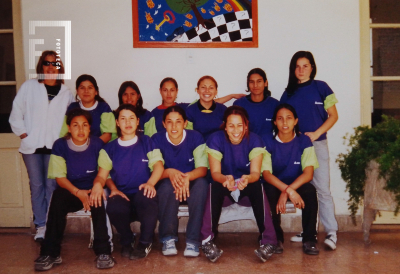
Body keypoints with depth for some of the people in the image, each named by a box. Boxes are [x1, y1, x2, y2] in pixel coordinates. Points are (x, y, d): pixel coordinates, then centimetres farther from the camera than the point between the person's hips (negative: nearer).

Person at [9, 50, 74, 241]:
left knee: (52, 185, -1)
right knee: (37, 185, 6)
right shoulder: (28, 86, 4)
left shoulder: (66, 93, 7)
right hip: (31, 146, 0)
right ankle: (40, 225, 14)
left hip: (54, 146, 0)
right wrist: (23, 134, -2)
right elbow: (16, 113, 4)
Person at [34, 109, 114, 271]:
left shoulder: (97, 144, -4)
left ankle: (103, 251, -27)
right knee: (58, 198, -32)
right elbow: (59, 177, -7)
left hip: (92, 190, 0)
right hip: (70, 191, 1)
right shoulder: (60, 145, -4)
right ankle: (50, 253, -23)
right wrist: (78, 192, -23)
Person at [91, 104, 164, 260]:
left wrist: (150, 183, -24)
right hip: (121, 195, 1)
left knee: (147, 198, -38)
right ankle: (126, 241, 1)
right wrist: (98, 184, -20)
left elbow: (158, 165, -2)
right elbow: (102, 174, 7)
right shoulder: (110, 148, 16)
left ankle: (145, 243, -9)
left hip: (142, 195, -1)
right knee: (114, 207, -35)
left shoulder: (146, 142, 13)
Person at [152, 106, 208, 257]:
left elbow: (202, 168, -16)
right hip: (166, 187, 0)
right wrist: (169, 172, -38)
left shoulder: (195, 137, -7)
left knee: (201, 183, -33)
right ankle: (168, 238, -21)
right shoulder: (157, 140, -7)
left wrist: (187, 177, -39)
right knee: (167, 185, -35)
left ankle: (193, 241, -29)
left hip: (191, 185, 1)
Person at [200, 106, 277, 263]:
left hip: (247, 186, 1)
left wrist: (247, 179, -47)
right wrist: (226, 179, -45)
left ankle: (268, 241, -29)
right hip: (224, 184, 0)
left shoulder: (255, 140, -13)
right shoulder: (216, 139, -14)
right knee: (214, 187, -33)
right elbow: (215, 172, -20)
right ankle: (207, 240, -28)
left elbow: (256, 172, -21)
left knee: (258, 186, -32)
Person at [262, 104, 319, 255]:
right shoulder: (267, 141, -7)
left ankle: (309, 240, -18)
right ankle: (276, 238, -16)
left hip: (297, 184, 1)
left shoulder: (304, 141, -5)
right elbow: (266, 173, -17)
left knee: (310, 191, -30)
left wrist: (287, 191, -31)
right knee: (269, 191, -33)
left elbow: (308, 173, -16)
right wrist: (289, 191, -33)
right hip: (275, 185, -1)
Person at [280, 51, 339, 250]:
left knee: (322, 188, -8)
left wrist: (316, 133, -12)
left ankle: (331, 232, -4)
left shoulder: (320, 87, 2)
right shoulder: (288, 93, 11)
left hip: (317, 144, -3)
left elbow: (333, 116, 0)